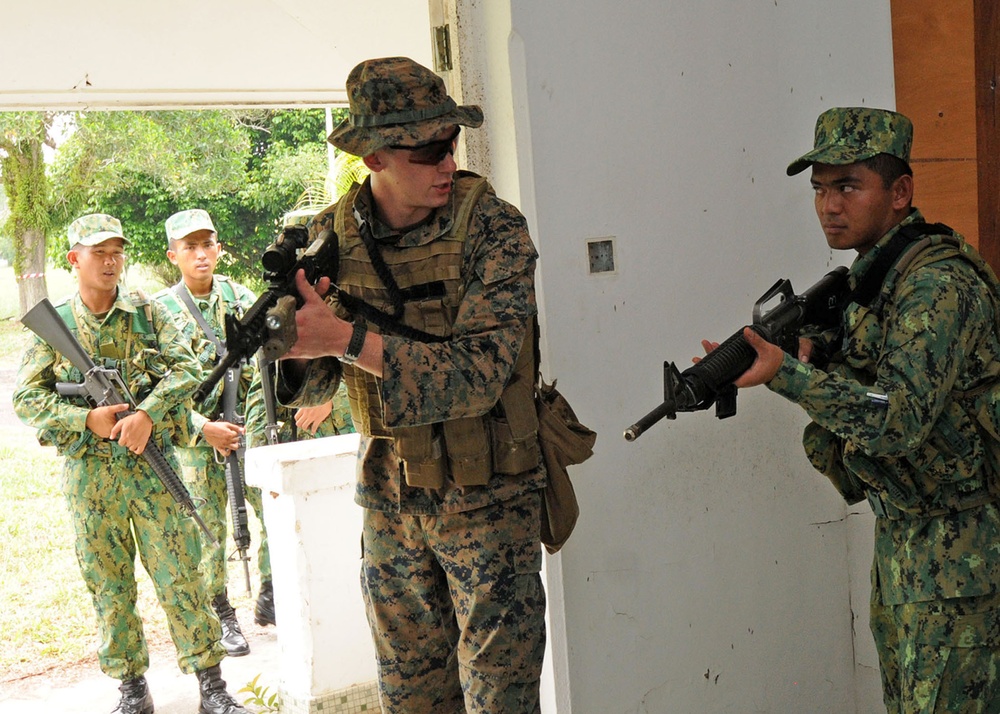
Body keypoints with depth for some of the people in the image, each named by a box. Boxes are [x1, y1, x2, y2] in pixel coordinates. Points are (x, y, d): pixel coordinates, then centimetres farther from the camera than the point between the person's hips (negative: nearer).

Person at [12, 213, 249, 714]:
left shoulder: (148, 314, 3)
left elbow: (186, 368, -6)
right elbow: (25, 399, 0)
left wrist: (146, 415, -20)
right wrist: (87, 419, -14)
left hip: (151, 463, -1)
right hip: (88, 474, 1)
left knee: (179, 573, 1)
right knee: (109, 583, 9)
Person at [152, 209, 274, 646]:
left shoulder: (242, 298, 7)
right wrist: (203, 428, -16)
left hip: (252, 430, 3)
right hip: (197, 438, -3)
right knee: (209, 531, 3)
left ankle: (270, 599, 22)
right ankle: (221, 618, 19)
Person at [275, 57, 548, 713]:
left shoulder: (493, 227, -15)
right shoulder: (334, 235, -2)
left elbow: (479, 371, -24)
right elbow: (315, 387, 2)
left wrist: (348, 339, -31)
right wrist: (295, 344, -22)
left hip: (488, 498, -4)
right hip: (390, 496, 4)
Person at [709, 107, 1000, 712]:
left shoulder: (938, 282, -21)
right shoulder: (876, 275, 9)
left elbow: (899, 419, -30)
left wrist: (787, 375, -35)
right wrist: (823, 352, -2)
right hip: (904, 533, 10)